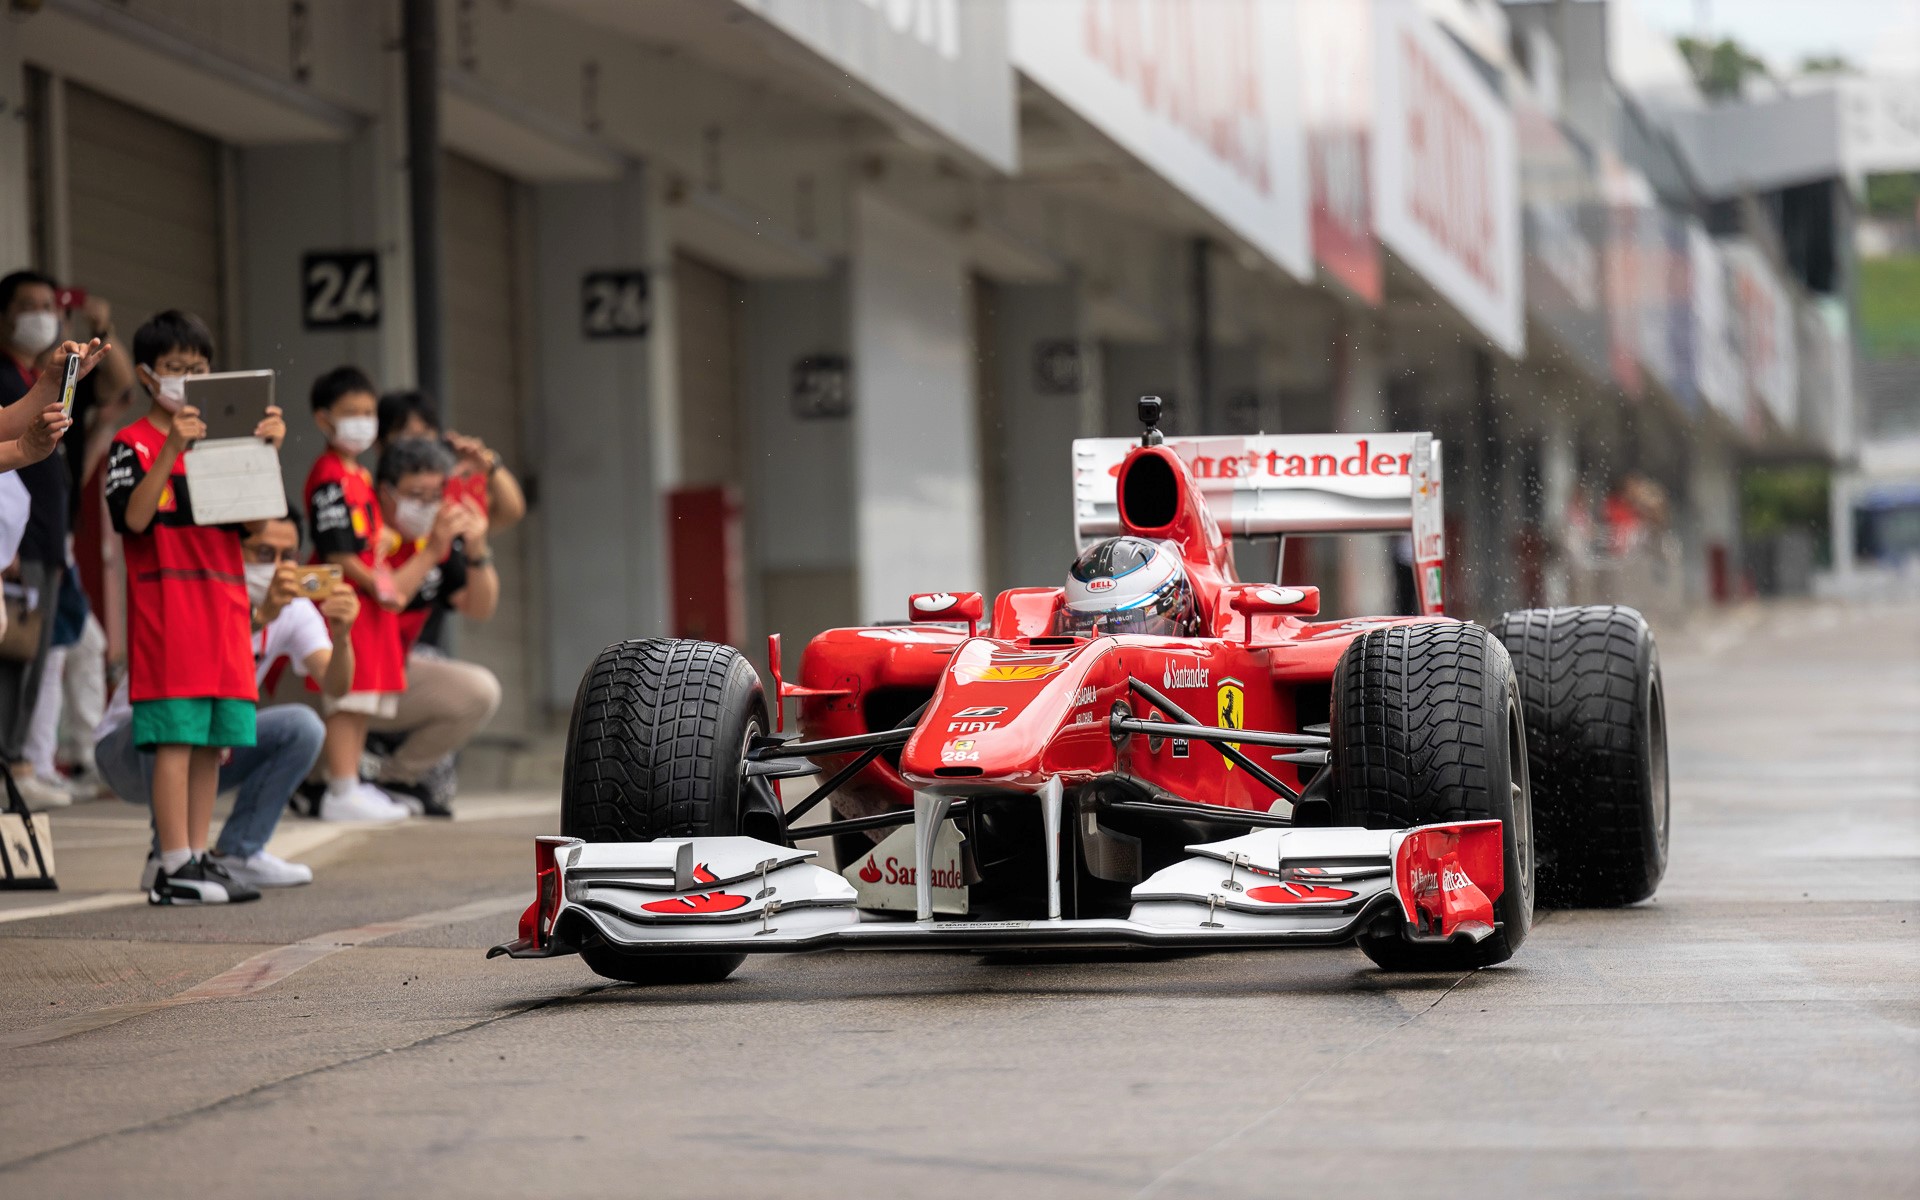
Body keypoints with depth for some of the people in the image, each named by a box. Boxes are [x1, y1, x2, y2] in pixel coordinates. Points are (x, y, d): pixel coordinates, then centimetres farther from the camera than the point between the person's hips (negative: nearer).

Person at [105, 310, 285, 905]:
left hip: (222, 605, 6)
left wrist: (269, 451, -4)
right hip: (165, 608, -6)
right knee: (175, 739, -10)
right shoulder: (133, 444, -1)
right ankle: (175, 868, -10)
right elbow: (135, 517, -16)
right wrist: (172, 450, -24)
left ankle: (198, 856, 11)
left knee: (213, 742, 6)